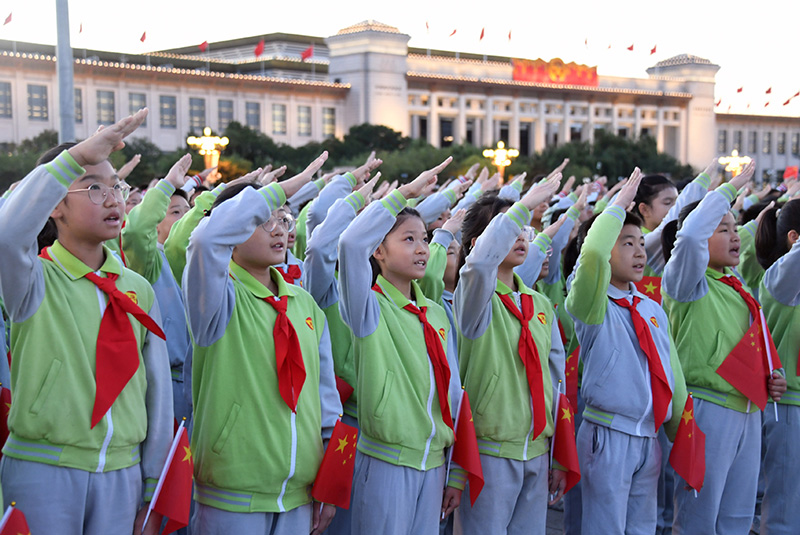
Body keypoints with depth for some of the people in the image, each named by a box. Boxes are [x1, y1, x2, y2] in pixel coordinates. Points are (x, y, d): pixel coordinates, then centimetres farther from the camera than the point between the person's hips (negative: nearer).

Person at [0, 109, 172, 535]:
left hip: (121, 474, 4)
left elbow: (157, 388, 9)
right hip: (43, 469, -4)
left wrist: (153, 490, 9)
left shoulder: (137, 289, 7)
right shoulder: (37, 280, -5)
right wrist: (76, 156, -31)